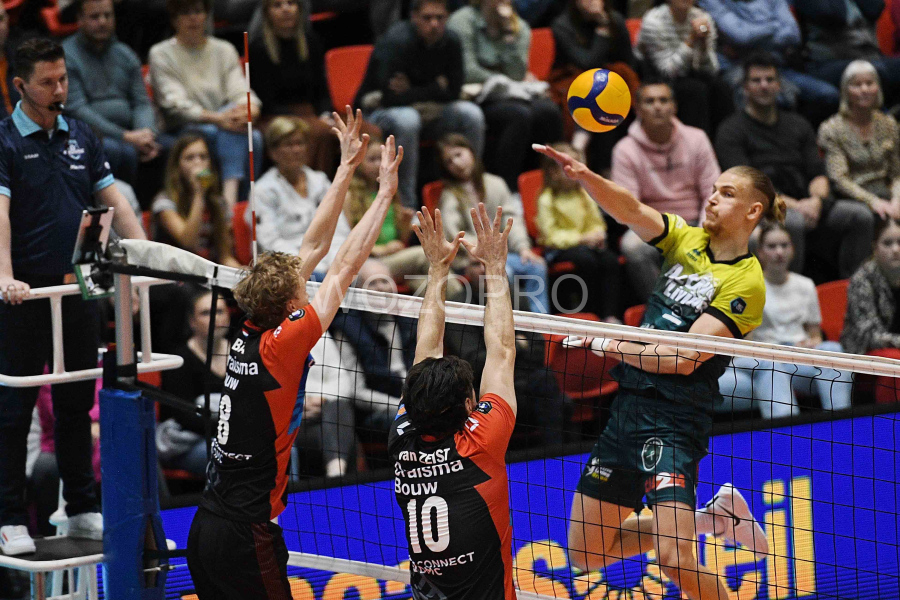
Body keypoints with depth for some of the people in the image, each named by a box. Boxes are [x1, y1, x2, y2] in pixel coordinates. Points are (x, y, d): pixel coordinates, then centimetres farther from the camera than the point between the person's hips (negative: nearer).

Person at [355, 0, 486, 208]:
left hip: (424, 112, 6)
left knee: (471, 113, -16)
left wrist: (411, 92, -16)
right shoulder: (397, 42, -22)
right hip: (379, 112, -6)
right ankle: (406, 202, -32)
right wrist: (436, 89, -16)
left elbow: (453, 91, -4)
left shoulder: (450, 42, -4)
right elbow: (391, 97, -28)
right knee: (407, 120, -39)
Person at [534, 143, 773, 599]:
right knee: (584, 555, 12)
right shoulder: (686, 240, 9)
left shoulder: (746, 282, -9)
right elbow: (630, 211, -9)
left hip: (674, 420, -7)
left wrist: (609, 346, -10)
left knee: (674, 560, -23)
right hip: (627, 407, 7)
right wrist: (583, 176, -28)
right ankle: (710, 518, 27)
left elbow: (683, 359, -15)